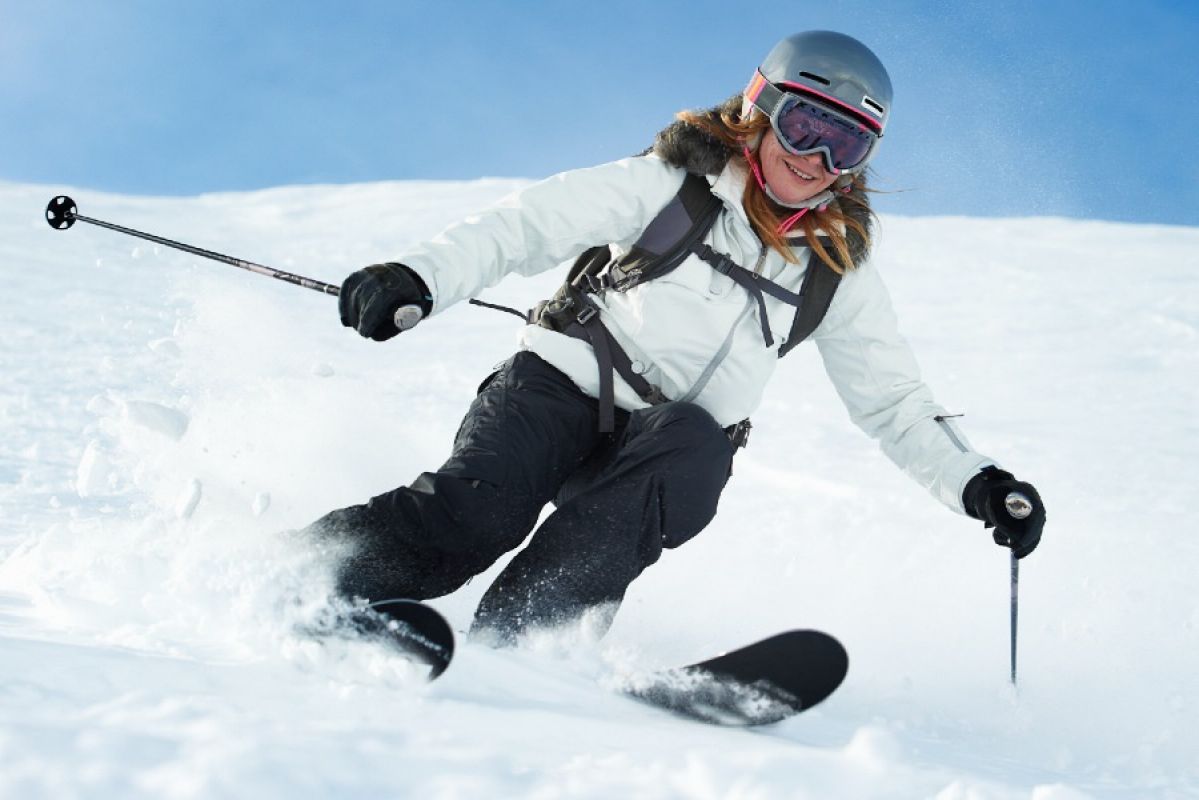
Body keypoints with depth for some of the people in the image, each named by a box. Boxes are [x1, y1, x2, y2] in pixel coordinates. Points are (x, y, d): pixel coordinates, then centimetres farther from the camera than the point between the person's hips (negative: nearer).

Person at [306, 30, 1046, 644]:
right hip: (561, 389, -2)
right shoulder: (672, 186, -1)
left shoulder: (839, 272, 11)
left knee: (696, 448, -34)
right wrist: (422, 278, -25)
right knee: (473, 513, -31)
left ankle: (507, 637, -41)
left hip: (674, 451, 3)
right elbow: (529, 225, -8)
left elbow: (894, 400, 17)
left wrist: (974, 483, 2)